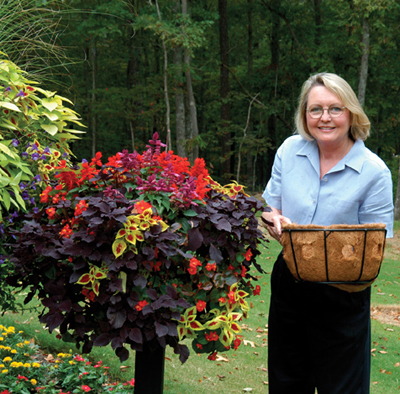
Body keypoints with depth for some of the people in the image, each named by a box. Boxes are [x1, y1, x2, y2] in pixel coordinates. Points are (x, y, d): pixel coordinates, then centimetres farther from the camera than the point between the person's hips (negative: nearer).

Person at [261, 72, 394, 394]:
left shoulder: (374, 171, -13)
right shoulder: (290, 150, -1)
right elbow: (271, 205, 11)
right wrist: (274, 220, -12)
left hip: (342, 294, -4)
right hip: (289, 284, 4)